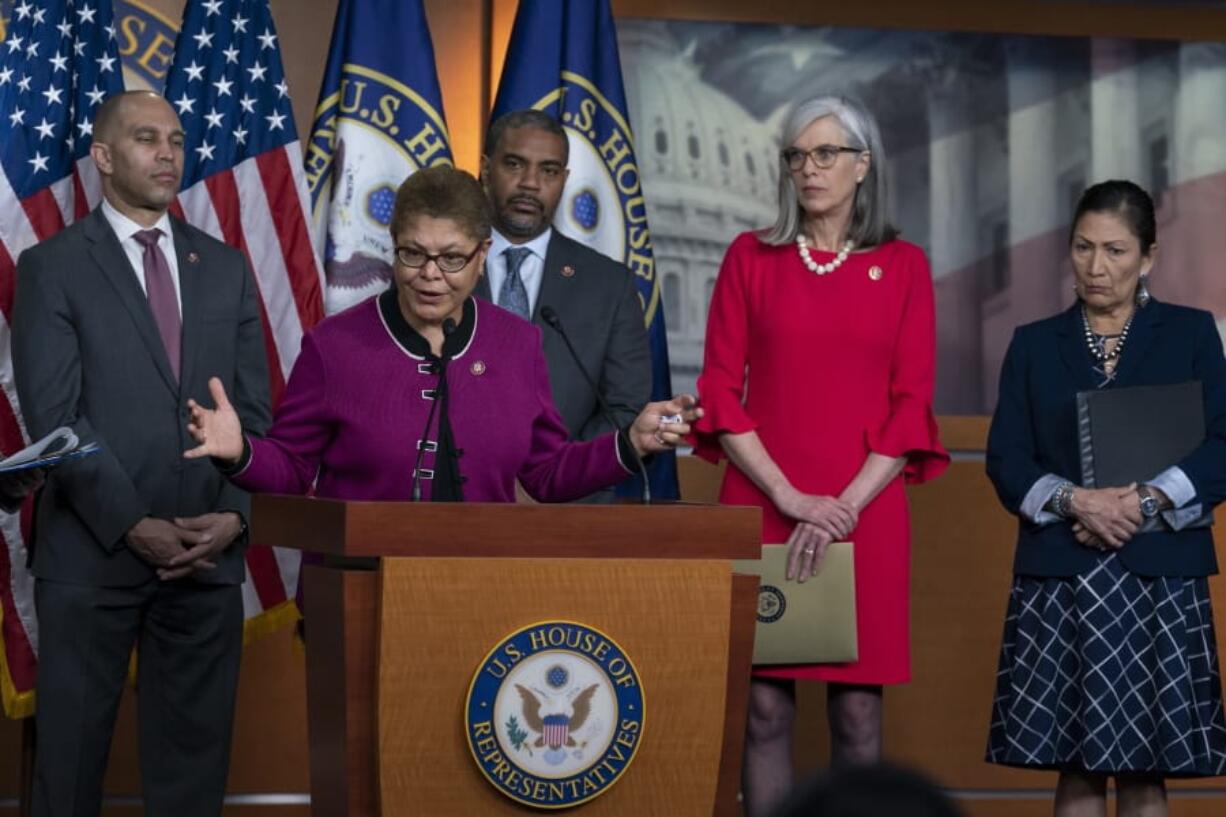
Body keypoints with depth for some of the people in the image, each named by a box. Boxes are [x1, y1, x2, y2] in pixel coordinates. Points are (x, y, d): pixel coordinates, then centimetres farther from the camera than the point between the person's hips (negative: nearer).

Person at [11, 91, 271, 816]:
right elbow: (54, 416, -8)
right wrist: (133, 526, -14)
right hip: (92, 553, -3)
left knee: (194, 755, 6)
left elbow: (256, 410, 10)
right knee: (72, 756, 3)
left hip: (209, 555, 3)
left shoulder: (226, 268, 13)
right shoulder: (52, 267, 0)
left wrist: (234, 515, -6)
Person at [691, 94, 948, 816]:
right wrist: (790, 497, -10)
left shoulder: (903, 267, 6)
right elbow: (722, 392, 2)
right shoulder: (752, 258, 7)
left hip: (866, 511, 0)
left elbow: (911, 405, 1)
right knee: (765, 705, 0)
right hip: (762, 508, 0)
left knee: (858, 709, 1)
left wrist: (846, 505, -11)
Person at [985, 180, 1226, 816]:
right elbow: (1006, 460, 4)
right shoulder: (1034, 344, 11)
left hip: (1158, 574, -1)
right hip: (1059, 578, 1)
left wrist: (1146, 502, -15)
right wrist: (1074, 501, -14)